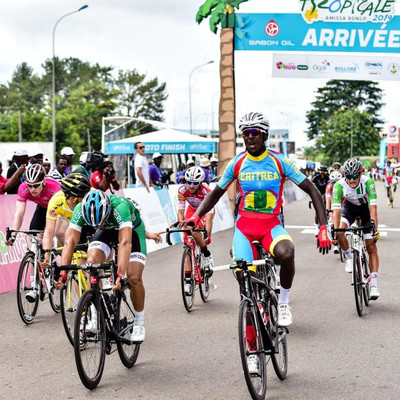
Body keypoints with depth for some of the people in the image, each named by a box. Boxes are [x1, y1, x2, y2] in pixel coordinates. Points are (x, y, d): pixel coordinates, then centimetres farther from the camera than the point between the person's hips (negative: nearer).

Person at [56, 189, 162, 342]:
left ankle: (139, 323, 6)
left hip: (132, 229, -3)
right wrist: (62, 274, -45)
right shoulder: (80, 209, -31)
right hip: (107, 231, 3)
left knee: (134, 278, -18)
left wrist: (120, 275, -60)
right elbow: (70, 241, -34)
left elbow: (125, 242, -50)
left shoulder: (120, 206, -42)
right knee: (91, 263, -24)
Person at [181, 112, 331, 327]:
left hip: (271, 224, -1)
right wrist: (196, 216, -5)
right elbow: (215, 193, 13)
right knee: (243, 277, -20)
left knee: (286, 253, -34)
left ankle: (283, 303, -7)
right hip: (244, 224, 1)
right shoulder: (237, 163, 1)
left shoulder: (279, 161, -5)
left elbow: (312, 190, -2)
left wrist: (323, 227, -13)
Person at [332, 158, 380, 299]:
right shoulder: (339, 185, -30)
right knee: (340, 233, -28)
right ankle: (349, 258, 2)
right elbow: (336, 210, -34)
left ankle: (374, 285, -6)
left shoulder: (368, 182, -33)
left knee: (371, 248, -8)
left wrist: (375, 229, -48)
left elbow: (373, 207, -38)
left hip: (365, 208, -1)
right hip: (349, 207, 1)